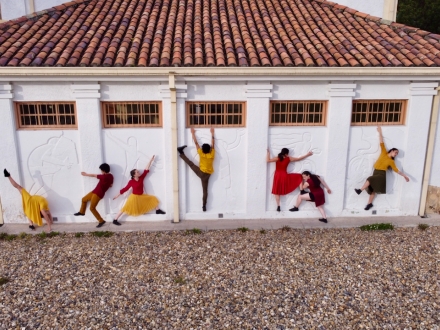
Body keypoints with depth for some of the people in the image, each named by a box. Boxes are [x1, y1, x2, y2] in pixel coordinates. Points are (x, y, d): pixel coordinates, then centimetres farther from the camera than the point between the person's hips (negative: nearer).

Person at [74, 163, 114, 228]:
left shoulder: (104, 177, -26)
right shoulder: (110, 176, 0)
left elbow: (93, 175, -10)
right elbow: (111, 185, 14)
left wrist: (85, 174, 5)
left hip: (98, 194, -10)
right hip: (95, 191, 10)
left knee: (92, 208, -7)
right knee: (84, 199, 23)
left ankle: (101, 221, 1)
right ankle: (82, 212, 46)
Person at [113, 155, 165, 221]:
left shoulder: (141, 178, -5)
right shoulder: (131, 182, -16)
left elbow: (146, 170, -6)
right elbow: (125, 189, -10)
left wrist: (151, 160, -8)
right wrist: (118, 195, -7)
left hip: (141, 196, 6)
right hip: (134, 197, -6)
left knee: (152, 199, 9)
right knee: (126, 208, -12)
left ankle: (157, 210, 27)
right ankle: (115, 220, -6)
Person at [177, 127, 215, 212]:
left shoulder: (201, 154, -14)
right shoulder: (212, 154, -10)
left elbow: (196, 143, -8)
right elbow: (212, 144, 1)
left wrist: (193, 133, 1)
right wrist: (212, 133, 9)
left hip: (200, 172, -2)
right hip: (207, 175, 2)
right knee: (205, 190, 8)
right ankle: (204, 206, 11)